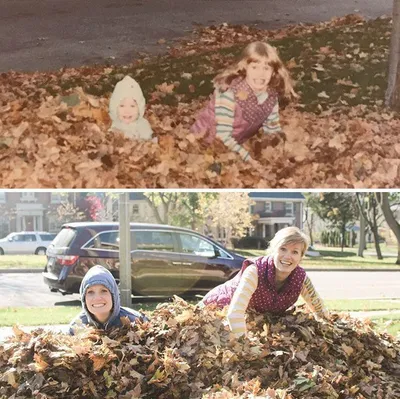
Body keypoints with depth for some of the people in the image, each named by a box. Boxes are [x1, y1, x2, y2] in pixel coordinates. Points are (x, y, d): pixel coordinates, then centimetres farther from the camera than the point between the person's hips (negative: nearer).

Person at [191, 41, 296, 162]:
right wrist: (248, 158, -35)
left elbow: (273, 131, 3)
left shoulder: (272, 97, -10)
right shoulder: (230, 93, -29)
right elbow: (223, 135, -31)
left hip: (234, 147, 6)